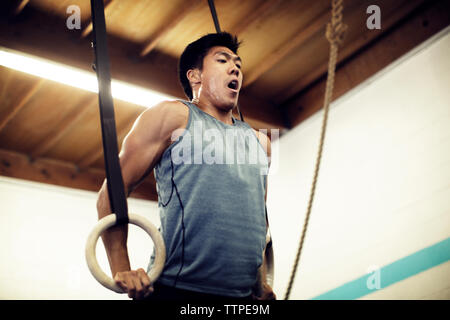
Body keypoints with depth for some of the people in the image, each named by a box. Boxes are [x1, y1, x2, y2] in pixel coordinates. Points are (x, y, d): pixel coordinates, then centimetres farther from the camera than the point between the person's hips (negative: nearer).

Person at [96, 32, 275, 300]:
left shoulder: (259, 141, 20)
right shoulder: (173, 117, 3)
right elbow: (113, 190, -1)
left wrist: (262, 284, 21)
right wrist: (121, 271, -10)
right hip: (176, 290, -5)